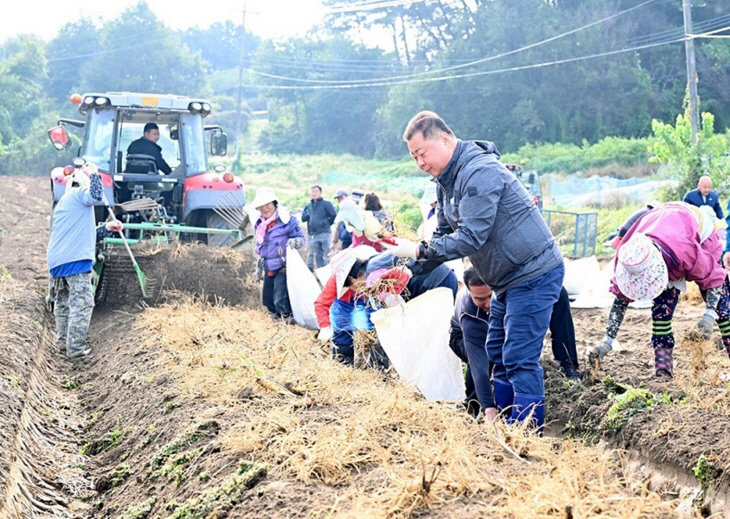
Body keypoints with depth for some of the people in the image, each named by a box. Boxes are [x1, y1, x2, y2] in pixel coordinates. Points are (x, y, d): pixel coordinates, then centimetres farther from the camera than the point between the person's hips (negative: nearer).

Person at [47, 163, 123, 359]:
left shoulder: (64, 201, 29)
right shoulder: (78, 193, 1)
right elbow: (96, 197, -23)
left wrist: (106, 228, 20)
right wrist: (94, 173, -9)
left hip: (57, 260, 10)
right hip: (75, 259, -10)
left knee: (63, 303, 18)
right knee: (82, 303, -9)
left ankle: (63, 342, 21)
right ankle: (75, 348, -12)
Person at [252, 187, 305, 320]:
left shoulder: (287, 219, -10)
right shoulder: (259, 225, 10)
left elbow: (300, 238, -7)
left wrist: (295, 242, -29)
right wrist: (259, 266, 22)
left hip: (284, 267, -7)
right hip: (269, 269, 7)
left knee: (281, 301, -14)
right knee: (267, 299, 11)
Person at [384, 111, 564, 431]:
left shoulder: (480, 173, -23)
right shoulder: (446, 179, 9)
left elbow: (471, 237, -29)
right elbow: (444, 234, 14)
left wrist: (420, 251, -23)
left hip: (534, 275, -11)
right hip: (508, 278, 11)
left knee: (520, 359, -12)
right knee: (498, 354, 15)